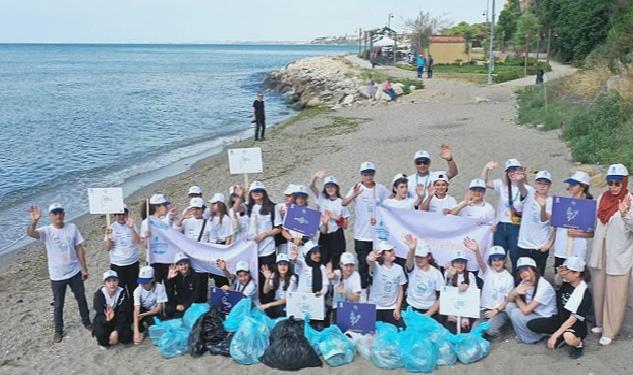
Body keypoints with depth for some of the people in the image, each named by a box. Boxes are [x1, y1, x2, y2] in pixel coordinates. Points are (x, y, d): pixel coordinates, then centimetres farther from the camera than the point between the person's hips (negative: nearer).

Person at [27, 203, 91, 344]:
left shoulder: (72, 227, -7)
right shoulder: (46, 231, -13)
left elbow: (79, 248, -1)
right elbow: (30, 233, -34)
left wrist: (84, 268, 0)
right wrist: (34, 221, -55)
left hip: (75, 272, 2)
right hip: (57, 276, -2)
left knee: (81, 299, 18)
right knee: (58, 305, 12)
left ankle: (86, 322, 40)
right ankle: (58, 331, 30)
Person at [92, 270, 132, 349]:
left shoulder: (122, 293, -17)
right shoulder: (99, 294, -19)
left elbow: (123, 314, -19)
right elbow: (99, 315, -25)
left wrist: (116, 331, -30)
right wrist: (107, 318, -49)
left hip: (118, 321, 1)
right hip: (103, 320, -1)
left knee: (127, 338, -22)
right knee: (100, 333, -33)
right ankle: (103, 342, 5)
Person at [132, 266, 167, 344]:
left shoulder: (159, 287, -23)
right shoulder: (137, 290, -19)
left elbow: (159, 308, -18)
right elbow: (136, 310, -27)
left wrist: (143, 315, -24)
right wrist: (136, 331, -36)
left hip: (155, 311, -2)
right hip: (144, 310, 2)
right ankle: (140, 331, -10)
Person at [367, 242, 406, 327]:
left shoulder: (398, 268, -1)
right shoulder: (377, 267, -12)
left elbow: (401, 290, 4)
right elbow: (371, 263, -38)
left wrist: (397, 309, -1)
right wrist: (370, 260, -63)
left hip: (391, 308, 2)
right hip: (375, 307, -2)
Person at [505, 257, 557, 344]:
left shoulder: (544, 285, -26)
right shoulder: (525, 283, -2)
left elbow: (526, 310, -28)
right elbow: (508, 300, -2)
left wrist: (517, 297, -8)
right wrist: (515, 292, -24)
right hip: (533, 315, 8)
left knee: (516, 313, -25)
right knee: (509, 306, -9)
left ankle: (535, 337, -2)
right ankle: (522, 336, 2)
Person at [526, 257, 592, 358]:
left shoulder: (585, 294, -24)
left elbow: (572, 319, -25)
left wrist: (555, 335, -26)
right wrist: (559, 274, -30)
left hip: (576, 326, -7)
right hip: (560, 320, 7)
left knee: (569, 337, -41)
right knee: (531, 325, -7)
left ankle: (578, 344, -3)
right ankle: (561, 336, 9)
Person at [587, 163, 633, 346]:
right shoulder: (603, 197, 4)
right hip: (600, 252, 6)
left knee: (615, 293, 1)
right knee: (599, 290, 15)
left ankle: (610, 331, 11)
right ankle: (601, 323, 31)